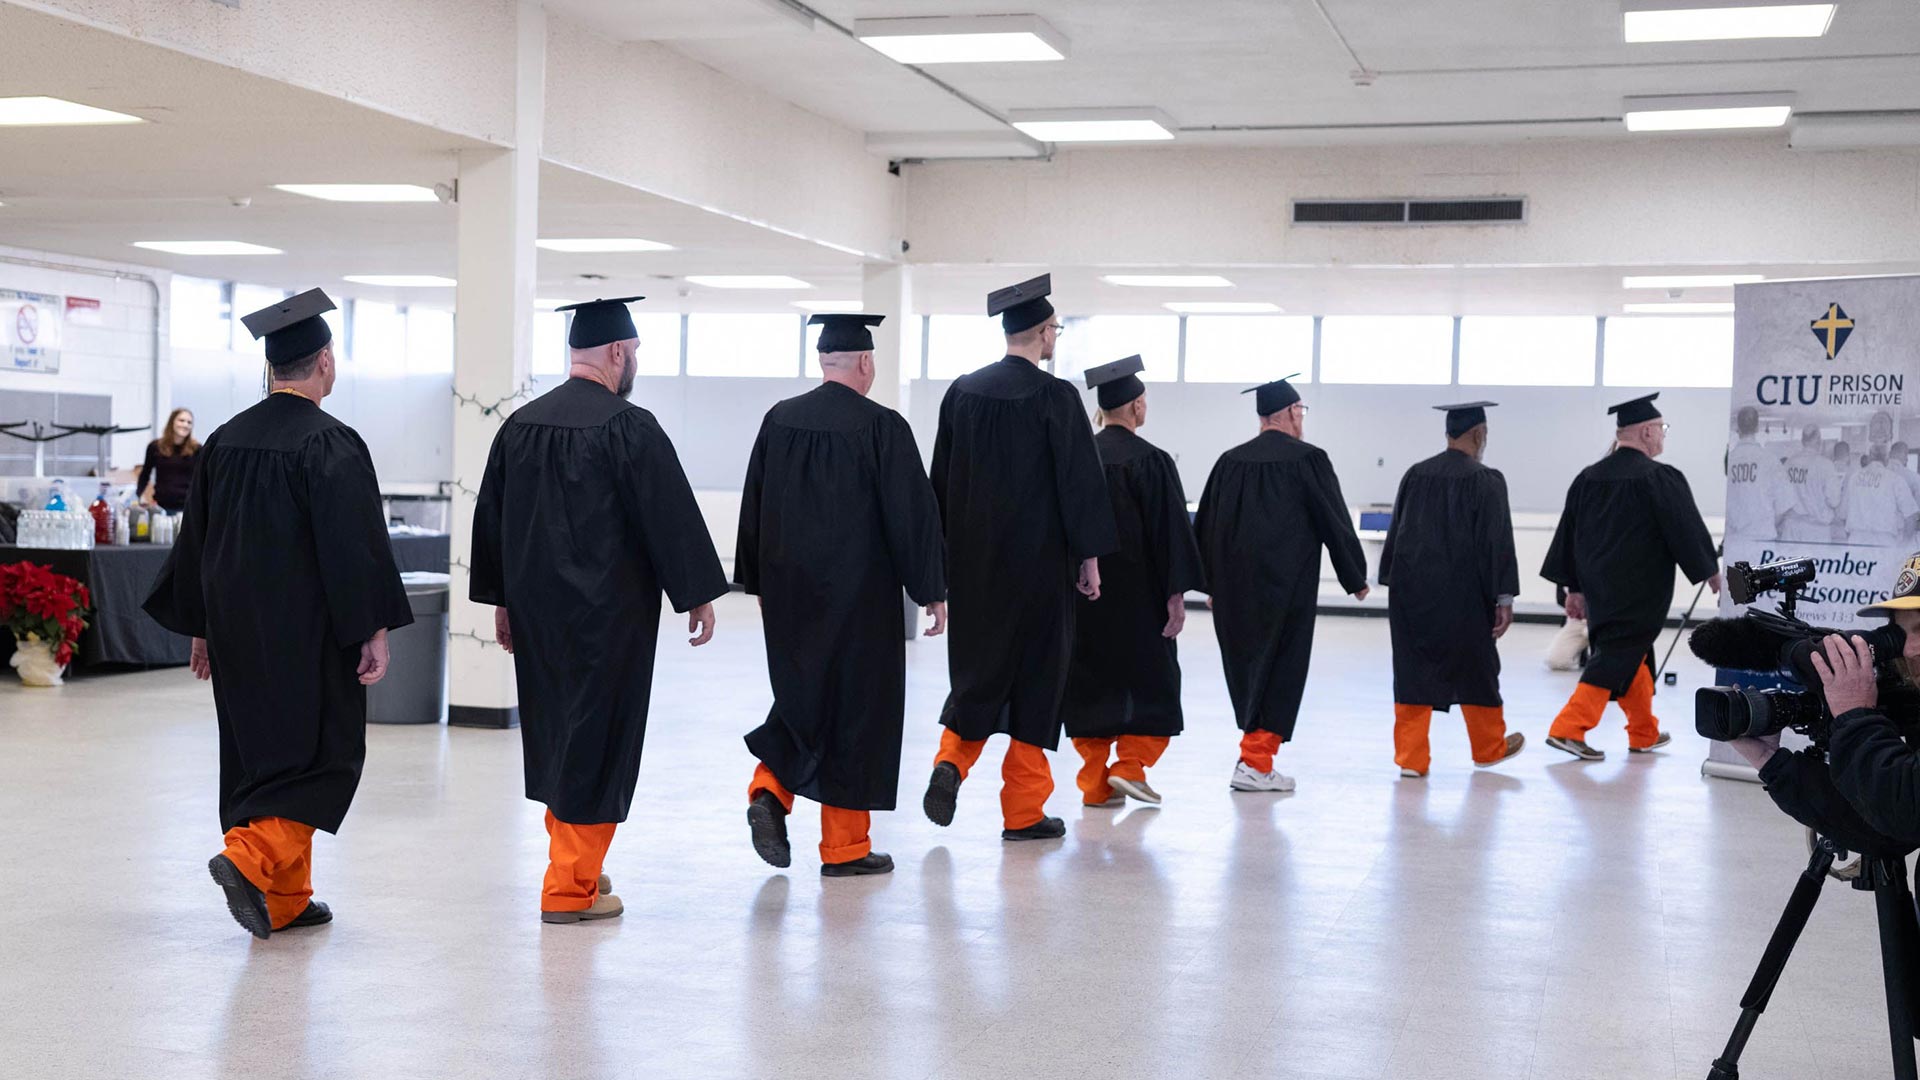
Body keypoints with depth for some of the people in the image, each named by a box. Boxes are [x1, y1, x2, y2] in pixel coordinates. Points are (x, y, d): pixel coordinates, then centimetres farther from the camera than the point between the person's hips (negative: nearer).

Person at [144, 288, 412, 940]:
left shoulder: (225, 441, 6)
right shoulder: (330, 445, -14)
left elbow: (197, 539, 12)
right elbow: (356, 545, -17)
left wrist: (200, 628, 19)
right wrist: (374, 630, -11)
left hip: (237, 628, 7)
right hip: (307, 634, -7)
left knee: (261, 751, 14)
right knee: (324, 752, 3)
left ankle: (284, 901, 18)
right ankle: (250, 859, -14)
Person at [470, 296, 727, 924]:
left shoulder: (521, 424, 6)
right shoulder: (628, 426, -14)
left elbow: (491, 514, 13)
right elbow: (672, 514, -13)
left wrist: (501, 599, 21)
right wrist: (698, 595, -4)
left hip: (536, 610, 7)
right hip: (608, 613, -7)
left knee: (555, 732, 17)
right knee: (596, 738, 0)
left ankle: (576, 864, 28)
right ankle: (571, 888, 4)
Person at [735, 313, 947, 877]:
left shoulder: (779, 420, 2)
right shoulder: (882, 427, -12)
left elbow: (753, 507, 9)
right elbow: (913, 513, -11)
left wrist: (761, 584, 19)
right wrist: (932, 591, -2)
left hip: (789, 590, 5)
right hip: (860, 594, -5)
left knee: (802, 691, 20)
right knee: (857, 703, 5)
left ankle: (770, 789, -1)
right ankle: (844, 846, 10)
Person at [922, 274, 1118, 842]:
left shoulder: (962, 391, 4)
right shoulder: (1055, 396, -12)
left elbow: (942, 479, 10)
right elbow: (1080, 482, -12)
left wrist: (953, 553, 18)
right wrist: (1090, 556, -3)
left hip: (973, 559, 5)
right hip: (1038, 561, -5)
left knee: (978, 664, 17)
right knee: (1036, 673, 5)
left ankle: (952, 757, -8)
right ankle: (1023, 811, 9)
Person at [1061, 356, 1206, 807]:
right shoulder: (1151, 461, -11)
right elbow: (1170, 530, -13)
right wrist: (1176, 593, -9)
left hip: (1082, 589, 5)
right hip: (1136, 595, -5)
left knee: (1091, 683, 9)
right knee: (1150, 681, 9)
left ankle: (1096, 782, 9)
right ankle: (1129, 766, -2)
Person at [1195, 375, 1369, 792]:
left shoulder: (1231, 461, 5)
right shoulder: (1307, 459, -9)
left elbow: (1206, 525, 10)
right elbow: (1335, 521, -5)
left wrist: (1213, 583, 19)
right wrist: (1355, 578, 7)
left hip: (1236, 585, 5)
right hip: (1287, 584, -5)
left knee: (1246, 662, 16)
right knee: (1281, 666, 1)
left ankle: (1255, 753, 26)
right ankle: (1255, 763, -3)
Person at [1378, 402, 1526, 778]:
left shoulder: (1415, 475, 4)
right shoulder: (1486, 481, -9)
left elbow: (1395, 531, 10)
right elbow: (1497, 542, -11)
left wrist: (1394, 584, 17)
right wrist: (1504, 598, -7)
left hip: (1410, 588, 4)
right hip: (1460, 592, -4)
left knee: (1413, 671, 7)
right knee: (1474, 669, 13)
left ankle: (1411, 757, 3)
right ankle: (1489, 748, 29)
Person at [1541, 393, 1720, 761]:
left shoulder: (1588, 477, 6)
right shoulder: (1661, 479, -13)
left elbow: (1570, 535, 9)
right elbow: (1687, 531, -9)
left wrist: (1575, 588, 14)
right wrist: (1711, 571, 5)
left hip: (1599, 587, 7)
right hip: (1639, 593, -7)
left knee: (1634, 658, 20)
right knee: (1620, 656, -5)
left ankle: (1644, 734, 29)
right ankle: (1569, 728, -14)